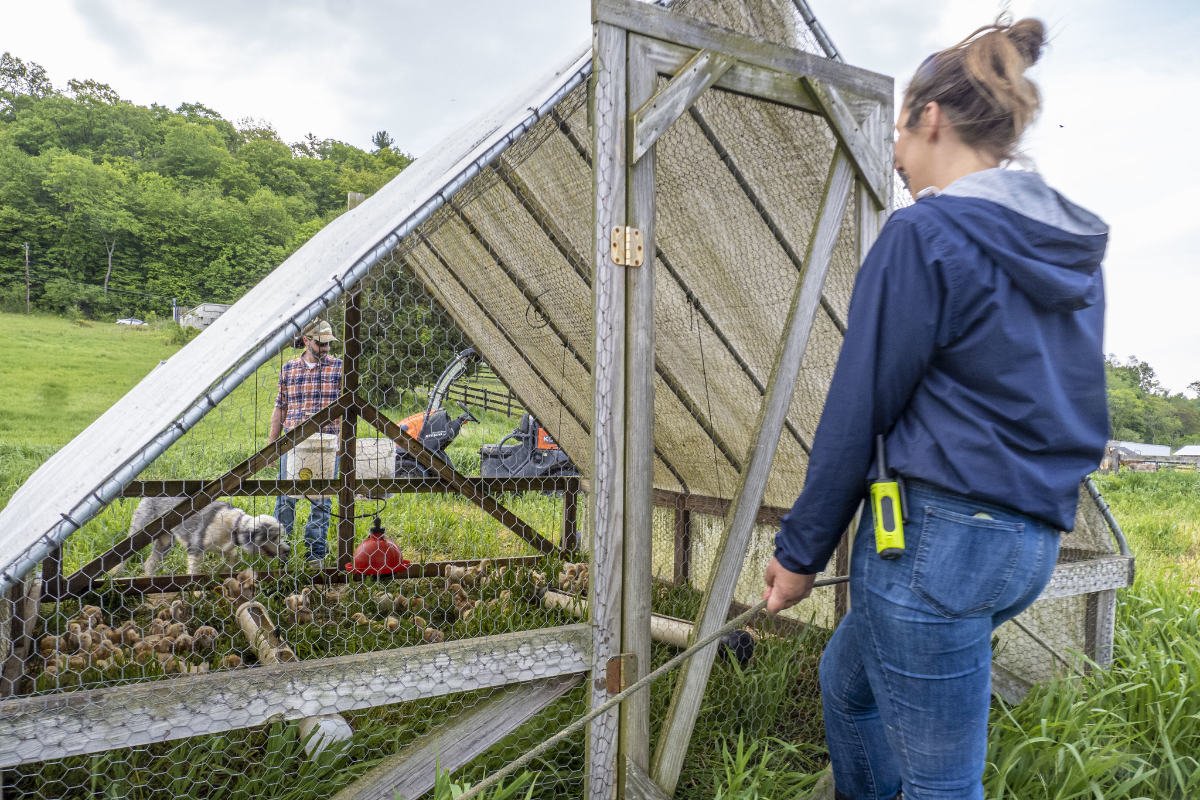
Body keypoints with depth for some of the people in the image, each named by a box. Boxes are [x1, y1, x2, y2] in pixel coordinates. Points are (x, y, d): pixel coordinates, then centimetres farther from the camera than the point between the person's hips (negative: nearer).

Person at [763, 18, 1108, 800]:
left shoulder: (925, 234, -12)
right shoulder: (1075, 253, 12)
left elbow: (857, 413, -13)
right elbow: (1068, 405, 17)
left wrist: (801, 550, -4)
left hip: (939, 535, -9)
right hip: (1032, 543, 9)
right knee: (847, 679, 27)